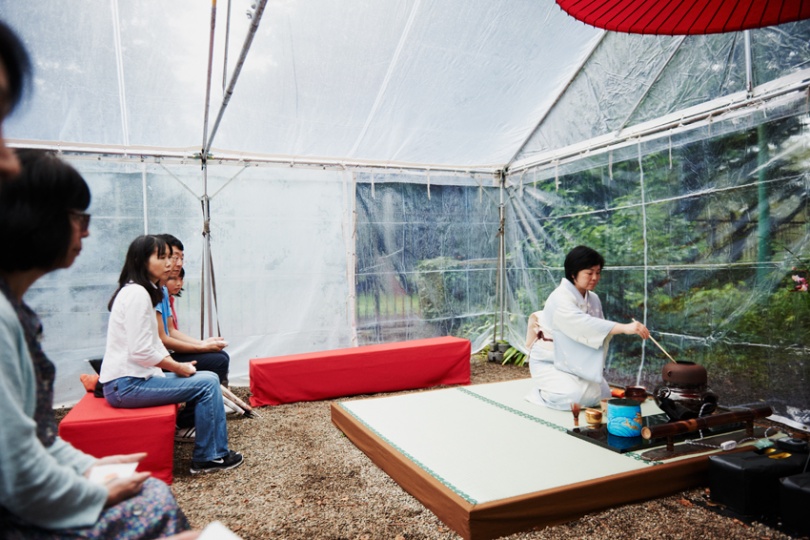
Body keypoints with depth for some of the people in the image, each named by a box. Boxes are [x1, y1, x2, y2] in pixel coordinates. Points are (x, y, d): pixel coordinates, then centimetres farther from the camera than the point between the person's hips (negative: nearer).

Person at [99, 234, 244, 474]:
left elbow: (153, 344, 16)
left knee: (208, 379, 7)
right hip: (126, 384, -10)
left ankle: (209, 454, 13)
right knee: (207, 383, -13)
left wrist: (176, 365, 3)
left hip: (134, 378, 10)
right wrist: (178, 368, -11)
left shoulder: (144, 292, 15)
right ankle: (210, 457, 0)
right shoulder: (137, 293, -17)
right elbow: (140, 352, -23)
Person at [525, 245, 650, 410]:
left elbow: (598, 334, 3)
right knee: (576, 395, -25)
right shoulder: (560, 299, -23)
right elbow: (584, 325, -39)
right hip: (548, 363, -8)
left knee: (602, 394, 2)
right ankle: (540, 393, 4)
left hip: (575, 364, 8)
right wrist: (624, 327, -46)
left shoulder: (593, 299, 1)